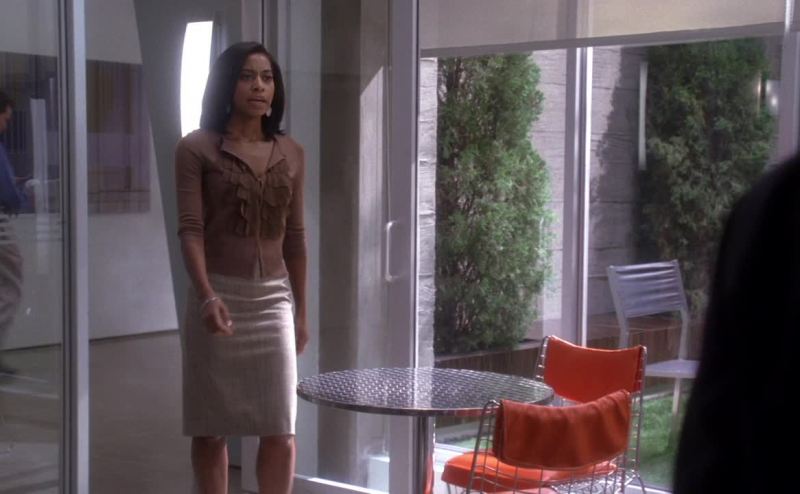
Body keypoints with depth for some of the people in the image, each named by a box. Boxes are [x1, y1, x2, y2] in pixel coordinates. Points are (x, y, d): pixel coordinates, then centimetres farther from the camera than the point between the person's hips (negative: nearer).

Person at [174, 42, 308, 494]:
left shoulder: (291, 153, 8)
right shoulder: (197, 148, -3)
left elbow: (295, 237, 12)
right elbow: (191, 229, -11)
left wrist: (302, 312, 13)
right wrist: (207, 296, -26)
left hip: (273, 300, 3)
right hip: (219, 297, -3)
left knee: (281, 431, 1)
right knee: (211, 427, 5)